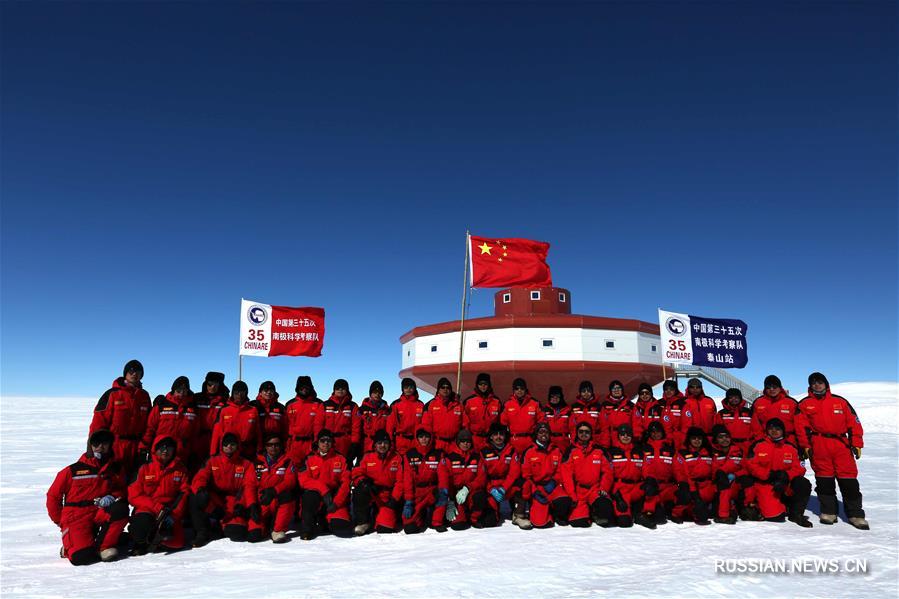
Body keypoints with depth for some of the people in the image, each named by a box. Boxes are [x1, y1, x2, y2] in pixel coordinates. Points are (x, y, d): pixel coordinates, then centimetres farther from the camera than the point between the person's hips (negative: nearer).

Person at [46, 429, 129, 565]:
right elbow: (53, 496, 8)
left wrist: (112, 497, -9)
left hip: (100, 514, 3)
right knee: (81, 557, -25)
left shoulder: (116, 469, 7)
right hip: (76, 517, -3)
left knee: (121, 510, -31)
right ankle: (70, 545, 12)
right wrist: (61, 521, 8)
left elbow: (121, 491, 14)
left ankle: (103, 546, -12)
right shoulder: (73, 470, 0)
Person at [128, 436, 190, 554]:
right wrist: (158, 508, -13)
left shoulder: (181, 470, 11)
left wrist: (173, 515, -12)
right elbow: (134, 495, 0)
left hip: (171, 513, 1)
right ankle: (141, 541, 1)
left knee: (175, 543, -21)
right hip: (148, 510, -1)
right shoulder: (145, 469, 9)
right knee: (142, 525, -35)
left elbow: (184, 494, 4)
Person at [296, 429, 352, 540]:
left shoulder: (340, 459, 7)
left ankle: (324, 523, 14)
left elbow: (346, 483, 0)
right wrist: (323, 489, -21)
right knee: (310, 495, -37)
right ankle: (306, 529, -13)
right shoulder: (309, 459, 6)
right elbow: (303, 480, -7)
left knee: (344, 531, -21)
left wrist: (336, 503, -13)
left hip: (335, 502, 1)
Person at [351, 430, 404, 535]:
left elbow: (400, 481, 2)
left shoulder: (397, 458, 5)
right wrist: (362, 481, -20)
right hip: (371, 493, 1)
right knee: (360, 490, -32)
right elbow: (357, 473, 1)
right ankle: (362, 522, -14)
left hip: (388, 496, -1)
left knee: (384, 529, -18)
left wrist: (394, 499, -8)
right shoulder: (367, 457, 8)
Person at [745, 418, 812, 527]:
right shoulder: (758, 445, -1)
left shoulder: (791, 448, 8)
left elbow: (799, 468, 2)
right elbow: (751, 465, -6)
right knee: (775, 516, -20)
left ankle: (796, 514, -3)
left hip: (786, 486, 3)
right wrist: (769, 475, -17)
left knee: (804, 485, -25)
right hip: (766, 484, -3)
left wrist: (786, 475, -17)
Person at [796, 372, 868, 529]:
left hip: (841, 445, 1)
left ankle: (855, 514, 7)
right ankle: (828, 511, 11)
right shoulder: (805, 404, 9)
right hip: (819, 446, -1)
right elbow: (801, 426, 4)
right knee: (824, 479, 1)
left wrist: (856, 444, 4)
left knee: (849, 479, -2)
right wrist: (805, 445, -3)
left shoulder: (840, 402, 13)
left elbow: (854, 422, 11)